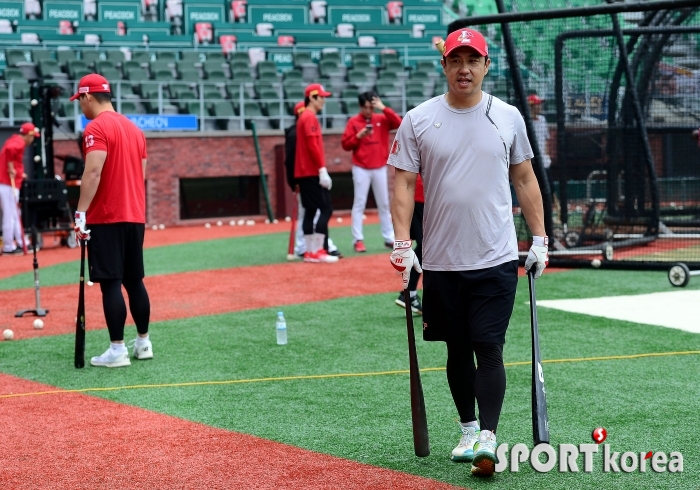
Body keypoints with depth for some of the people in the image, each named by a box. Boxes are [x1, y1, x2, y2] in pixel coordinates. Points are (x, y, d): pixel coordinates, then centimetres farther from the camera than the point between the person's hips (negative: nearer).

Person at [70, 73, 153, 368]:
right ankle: (143, 343, 20)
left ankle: (117, 350, -6)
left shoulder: (96, 128, -11)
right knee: (134, 281, 15)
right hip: (135, 217, 8)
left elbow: (93, 172, -21)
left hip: (107, 219, -8)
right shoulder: (134, 128, 15)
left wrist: (81, 213, -22)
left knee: (110, 283, -6)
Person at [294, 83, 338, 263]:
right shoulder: (310, 117, -12)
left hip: (304, 173, 10)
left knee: (310, 210, 10)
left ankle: (310, 252, 10)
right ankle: (318, 251, -12)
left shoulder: (304, 117, 18)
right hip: (312, 172, -10)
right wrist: (323, 170, -21)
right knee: (326, 208, -9)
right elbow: (313, 146, -20)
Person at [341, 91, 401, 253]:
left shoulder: (382, 119, 5)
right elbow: (345, 145, -4)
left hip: (380, 168, 3)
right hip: (361, 169, -3)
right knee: (359, 204, -3)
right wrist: (359, 136, -18)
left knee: (384, 204, 9)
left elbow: (399, 123, -12)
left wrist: (383, 108, -15)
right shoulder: (353, 122, -1)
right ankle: (358, 240, -3)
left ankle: (389, 238, 15)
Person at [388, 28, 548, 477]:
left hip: (497, 259, -1)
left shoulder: (508, 117, 4)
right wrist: (402, 246, -9)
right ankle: (468, 430, 26)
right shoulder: (418, 120, 0)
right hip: (441, 261, 1)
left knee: (489, 347, -8)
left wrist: (540, 240, 6)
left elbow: (525, 180, 10)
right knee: (458, 348, 11)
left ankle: (488, 439, -9)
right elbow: (404, 184, 0)